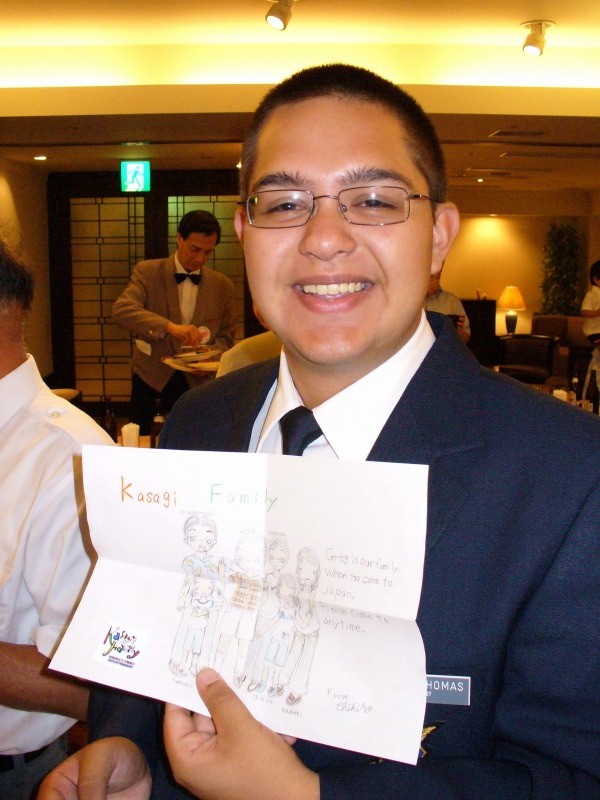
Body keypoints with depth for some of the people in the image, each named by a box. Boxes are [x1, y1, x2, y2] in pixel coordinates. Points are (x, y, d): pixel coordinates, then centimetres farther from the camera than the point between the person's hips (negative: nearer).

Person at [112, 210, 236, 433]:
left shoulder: (222, 285, 3)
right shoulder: (148, 272, -4)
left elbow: (225, 337, 9)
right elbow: (121, 310, -19)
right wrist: (170, 326, -34)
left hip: (196, 381, 2)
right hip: (150, 378, -1)